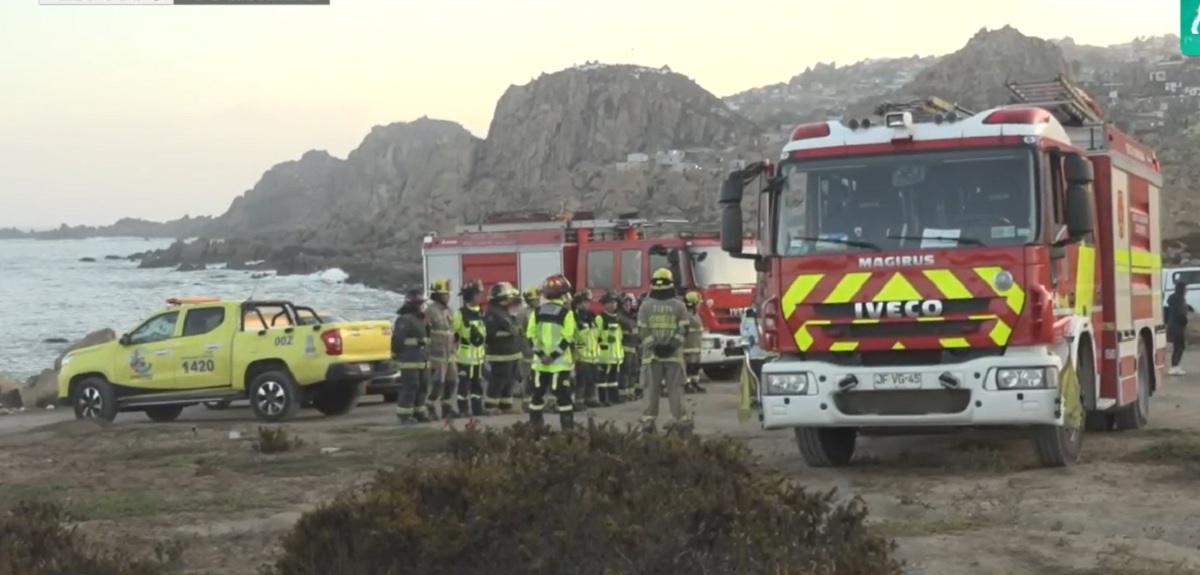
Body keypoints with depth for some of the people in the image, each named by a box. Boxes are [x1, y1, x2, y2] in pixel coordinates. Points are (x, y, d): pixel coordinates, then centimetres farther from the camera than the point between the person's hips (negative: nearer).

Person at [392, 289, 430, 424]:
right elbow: (397, 339, -17)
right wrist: (397, 355, -16)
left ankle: (418, 412, 18)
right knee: (410, 387, -9)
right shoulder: (404, 320, -13)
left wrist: (425, 356, 21)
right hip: (409, 361, -10)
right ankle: (404, 414, -5)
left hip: (421, 359, 10)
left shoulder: (421, 319, 18)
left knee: (422, 386, 11)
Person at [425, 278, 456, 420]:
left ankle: (447, 408, 20)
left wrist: (454, 350, 22)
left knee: (452, 381, 10)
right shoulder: (431, 310, -12)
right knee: (437, 382, -8)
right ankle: (429, 409, 0)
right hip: (437, 354, -9)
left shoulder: (448, 311, 17)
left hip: (449, 353, 9)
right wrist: (427, 353, -19)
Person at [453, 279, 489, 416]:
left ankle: (477, 408, 17)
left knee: (478, 383, 11)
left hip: (478, 355, 7)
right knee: (464, 383, -2)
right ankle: (463, 410, 3)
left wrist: (484, 348, 19)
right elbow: (452, 333, -11)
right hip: (465, 355, -7)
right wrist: (455, 348, -10)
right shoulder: (461, 313, -12)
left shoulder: (480, 312, 12)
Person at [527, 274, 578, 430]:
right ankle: (567, 426, -2)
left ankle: (535, 425, 15)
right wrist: (554, 355, -12)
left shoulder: (537, 312, 5)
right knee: (564, 394, 0)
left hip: (540, 361, 4)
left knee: (538, 393, 12)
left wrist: (540, 353, -3)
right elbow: (567, 338, -15)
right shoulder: (566, 312, -8)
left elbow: (531, 335, 0)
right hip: (561, 361, -4)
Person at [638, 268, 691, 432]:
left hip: (651, 354, 0)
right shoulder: (679, 305, 1)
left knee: (651, 389, 3)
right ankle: (680, 420, 1)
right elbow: (683, 329, -5)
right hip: (673, 354, 0)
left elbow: (642, 330, -5)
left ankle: (648, 421, -1)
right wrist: (671, 345, -8)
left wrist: (654, 346, -6)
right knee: (675, 388, 3)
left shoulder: (646, 305, 0)